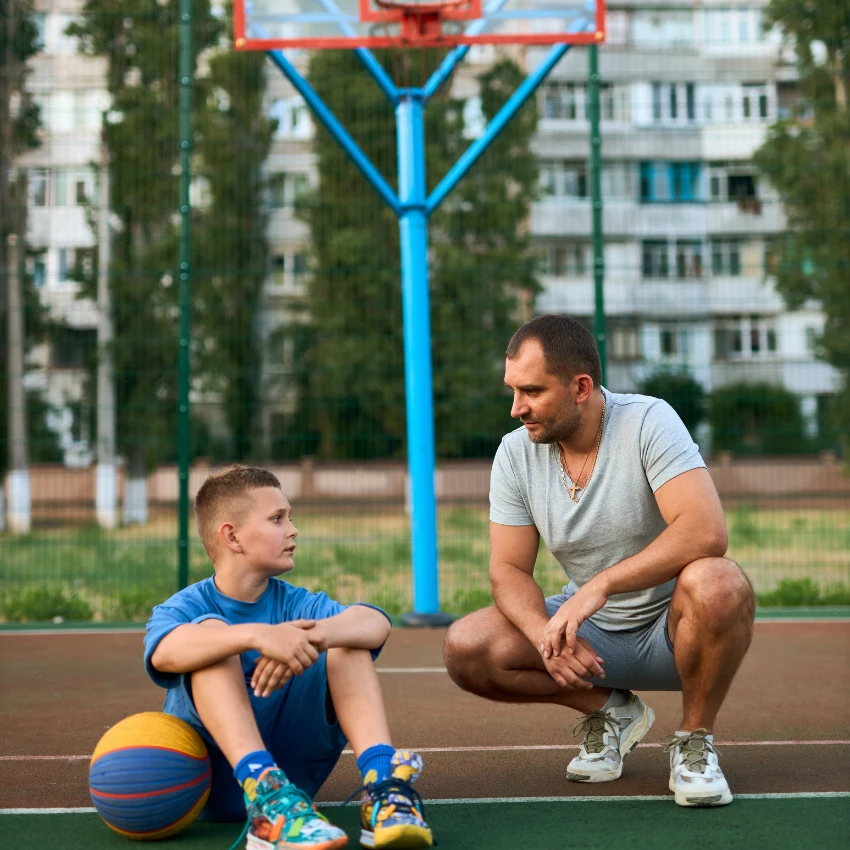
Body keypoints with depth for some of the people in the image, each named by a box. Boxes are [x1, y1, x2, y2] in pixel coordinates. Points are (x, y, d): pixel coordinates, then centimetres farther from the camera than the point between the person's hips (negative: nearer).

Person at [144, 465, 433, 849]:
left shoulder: (295, 604, 4)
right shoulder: (186, 609, -4)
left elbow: (376, 623, -15)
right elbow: (164, 652, -31)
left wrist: (311, 637, -36)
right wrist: (257, 635, -45)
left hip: (291, 770, 3)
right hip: (218, 776, -3)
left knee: (344, 636, -11)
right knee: (211, 631, -23)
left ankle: (380, 779, -31)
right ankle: (263, 794, -42)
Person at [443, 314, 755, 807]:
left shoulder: (648, 421, -18)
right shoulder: (516, 454, -5)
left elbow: (706, 532, -32)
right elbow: (509, 571, -4)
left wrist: (598, 586, -37)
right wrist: (546, 637, -25)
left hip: (670, 629, -4)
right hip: (589, 636, 4)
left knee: (718, 585, -38)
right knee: (466, 649, -18)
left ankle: (695, 739, -10)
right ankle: (611, 710, 6)